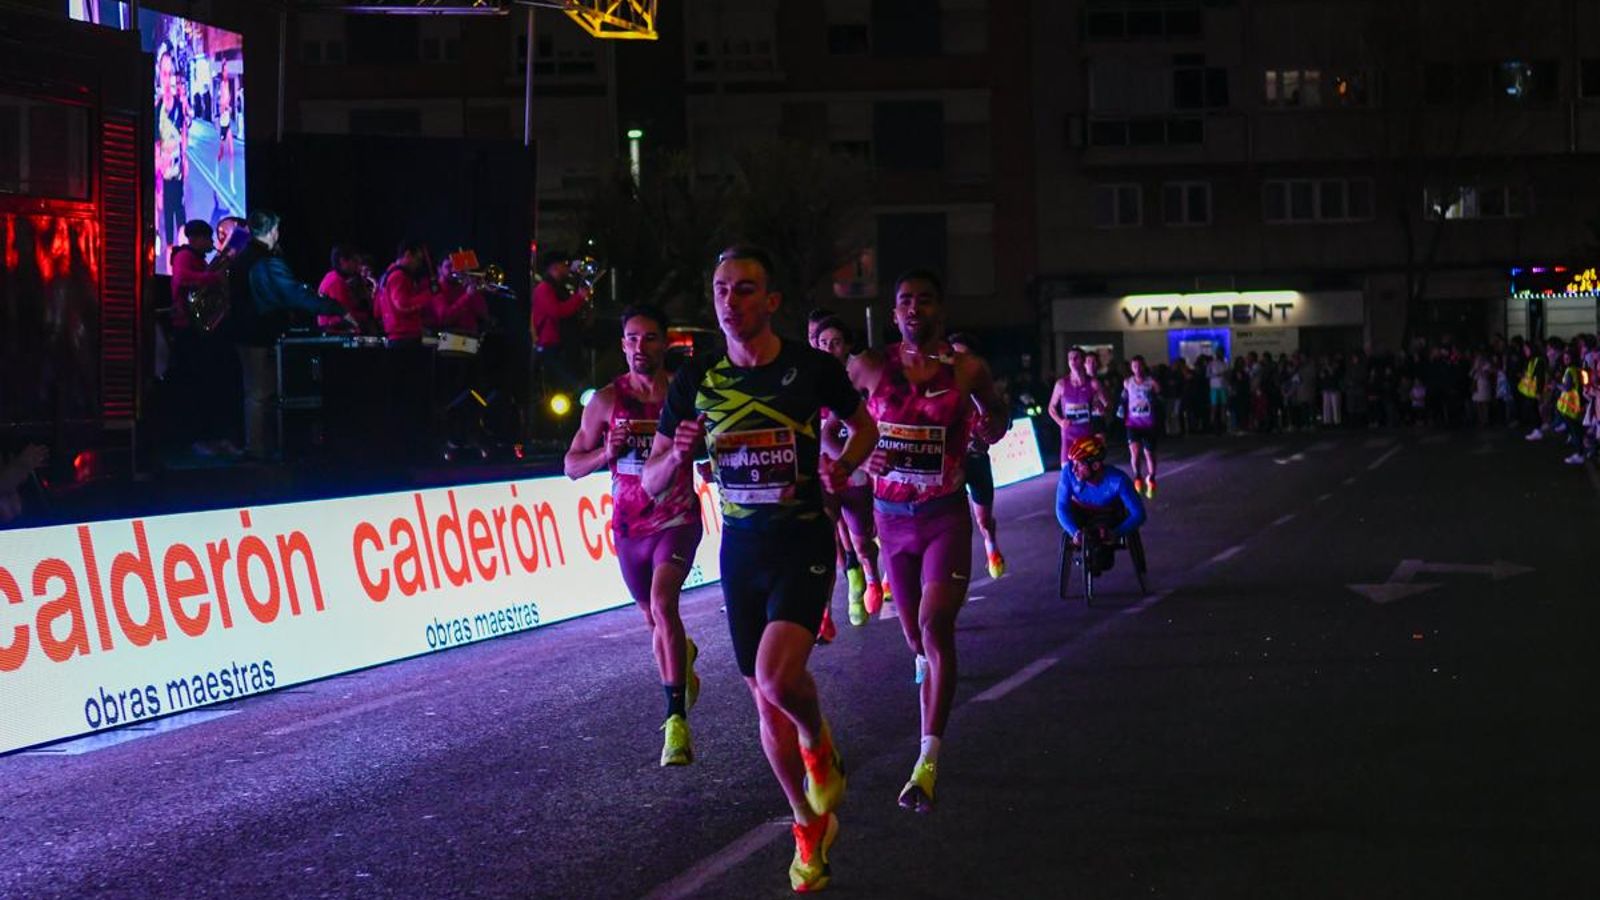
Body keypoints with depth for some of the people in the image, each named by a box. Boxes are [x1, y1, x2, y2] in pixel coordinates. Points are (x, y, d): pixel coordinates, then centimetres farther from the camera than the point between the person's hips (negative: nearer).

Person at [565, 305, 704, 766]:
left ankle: (677, 719, -24)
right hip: (629, 525, 3)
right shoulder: (607, 399, -2)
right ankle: (683, 658, 54)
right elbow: (572, 466, 1)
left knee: (663, 605, -25)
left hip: (677, 519, -3)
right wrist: (606, 453, -19)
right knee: (655, 618, 19)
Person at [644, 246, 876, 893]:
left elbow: (865, 425, 10)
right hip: (741, 548, 3)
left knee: (778, 676, -25)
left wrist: (843, 465, -10)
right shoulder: (695, 379, -3)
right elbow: (651, 482, 2)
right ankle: (809, 826, 29)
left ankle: (818, 743, 10)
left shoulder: (812, 367, -8)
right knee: (766, 700, 9)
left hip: (805, 542, -3)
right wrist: (679, 455, -20)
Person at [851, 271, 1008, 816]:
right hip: (893, 516, 2)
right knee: (916, 636, 13)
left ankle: (928, 760, -21)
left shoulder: (967, 370, -4)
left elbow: (997, 427, 12)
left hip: (946, 515, -2)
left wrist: (989, 423, -12)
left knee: (936, 626, -17)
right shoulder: (869, 369, -2)